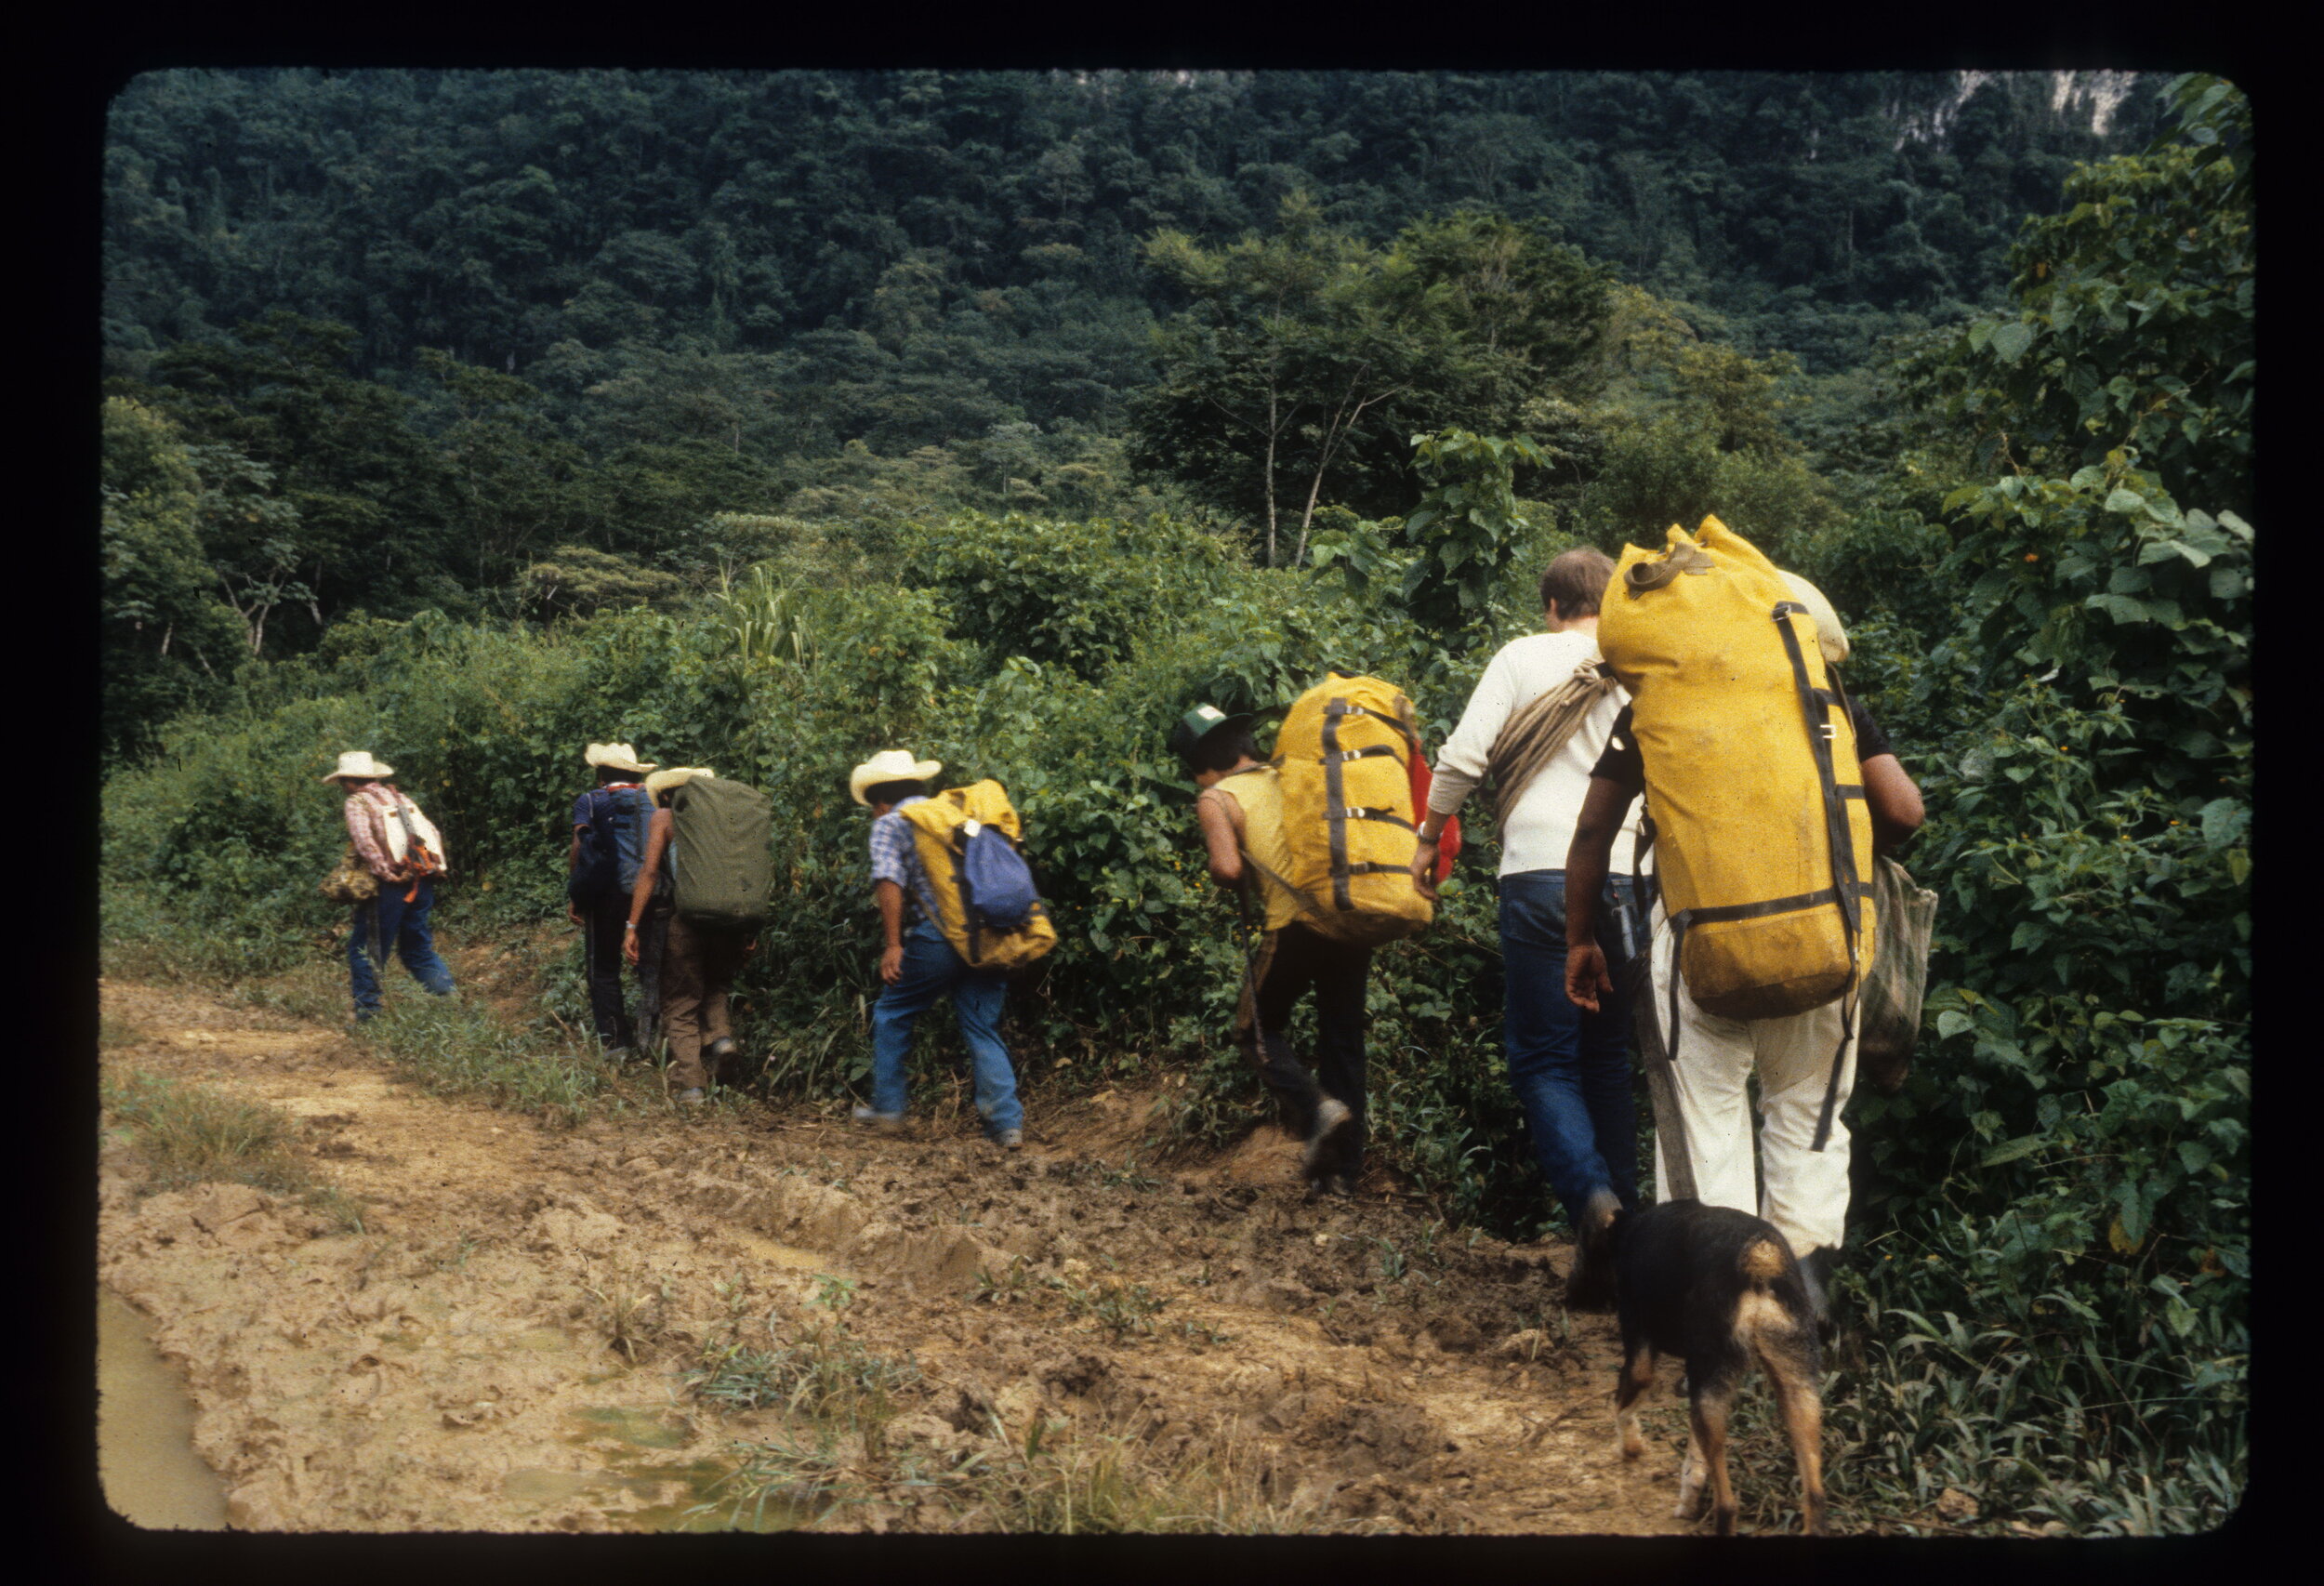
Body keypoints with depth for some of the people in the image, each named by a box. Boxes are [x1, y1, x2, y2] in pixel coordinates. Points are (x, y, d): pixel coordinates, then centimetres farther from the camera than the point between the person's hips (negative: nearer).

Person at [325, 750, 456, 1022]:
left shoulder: (358, 802, -1)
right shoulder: (400, 798, 18)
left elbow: (364, 840, -17)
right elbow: (432, 833, 14)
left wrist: (386, 873, -15)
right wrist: (435, 866, 12)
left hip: (391, 886, -6)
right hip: (423, 883, 7)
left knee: (364, 949, 4)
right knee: (418, 948, 17)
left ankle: (368, 1012, 3)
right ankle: (447, 994, 6)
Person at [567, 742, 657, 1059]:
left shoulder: (590, 801, 0)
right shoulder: (654, 800, 8)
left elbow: (578, 849, -9)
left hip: (607, 896, -3)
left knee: (604, 970, 7)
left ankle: (616, 1040, 2)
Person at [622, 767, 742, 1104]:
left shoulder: (665, 817, 9)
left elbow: (649, 871, -3)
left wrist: (632, 925, -3)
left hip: (686, 917, -3)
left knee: (680, 1004, 7)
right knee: (717, 986, 28)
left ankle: (690, 1084, -1)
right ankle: (721, 1034, 1)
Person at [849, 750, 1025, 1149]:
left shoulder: (889, 823, 4)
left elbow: (889, 882, -12)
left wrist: (893, 945, -10)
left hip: (936, 939, -5)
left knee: (892, 1014, 16)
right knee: (983, 1029, 10)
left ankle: (888, 1108, 21)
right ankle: (1007, 1124, 0)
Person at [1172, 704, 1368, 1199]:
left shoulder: (1215, 799, 1)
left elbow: (1227, 867, -13)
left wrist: (1246, 888, 6)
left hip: (1295, 925, -5)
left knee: (1259, 1029, 15)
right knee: (1342, 1038, 14)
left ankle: (1316, 1107, -10)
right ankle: (1344, 1170, 17)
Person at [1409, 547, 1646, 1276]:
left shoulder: (1524, 656, 6)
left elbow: (1462, 756, -3)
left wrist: (1428, 840, 9)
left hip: (1540, 872, -3)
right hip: (1625, 879, 3)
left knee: (1541, 1056, 4)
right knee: (1608, 1055, 15)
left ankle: (1590, 1197, -17)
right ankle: (1625, 1206, 14)